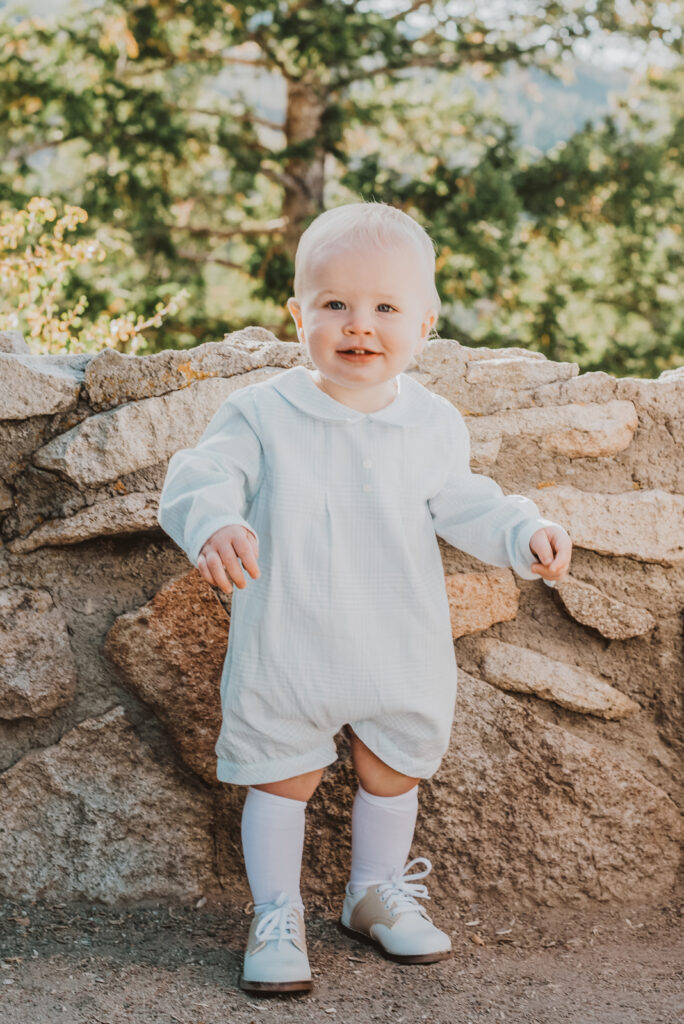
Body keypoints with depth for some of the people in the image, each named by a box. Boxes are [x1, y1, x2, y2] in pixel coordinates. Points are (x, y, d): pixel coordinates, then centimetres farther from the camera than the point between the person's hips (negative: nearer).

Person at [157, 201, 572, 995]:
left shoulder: (433, 424, -2)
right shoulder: (262, 414, -12)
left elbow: (461, 504, 8)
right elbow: (200, 476, -18)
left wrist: (525, 533, -9)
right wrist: (215, 525, -40)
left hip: (401, 653, 3)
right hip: (286, 653, -3)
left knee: (391, 774, 19)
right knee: (281, 779, 7)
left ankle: (378, 892, 42)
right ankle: (276, 916, 25)